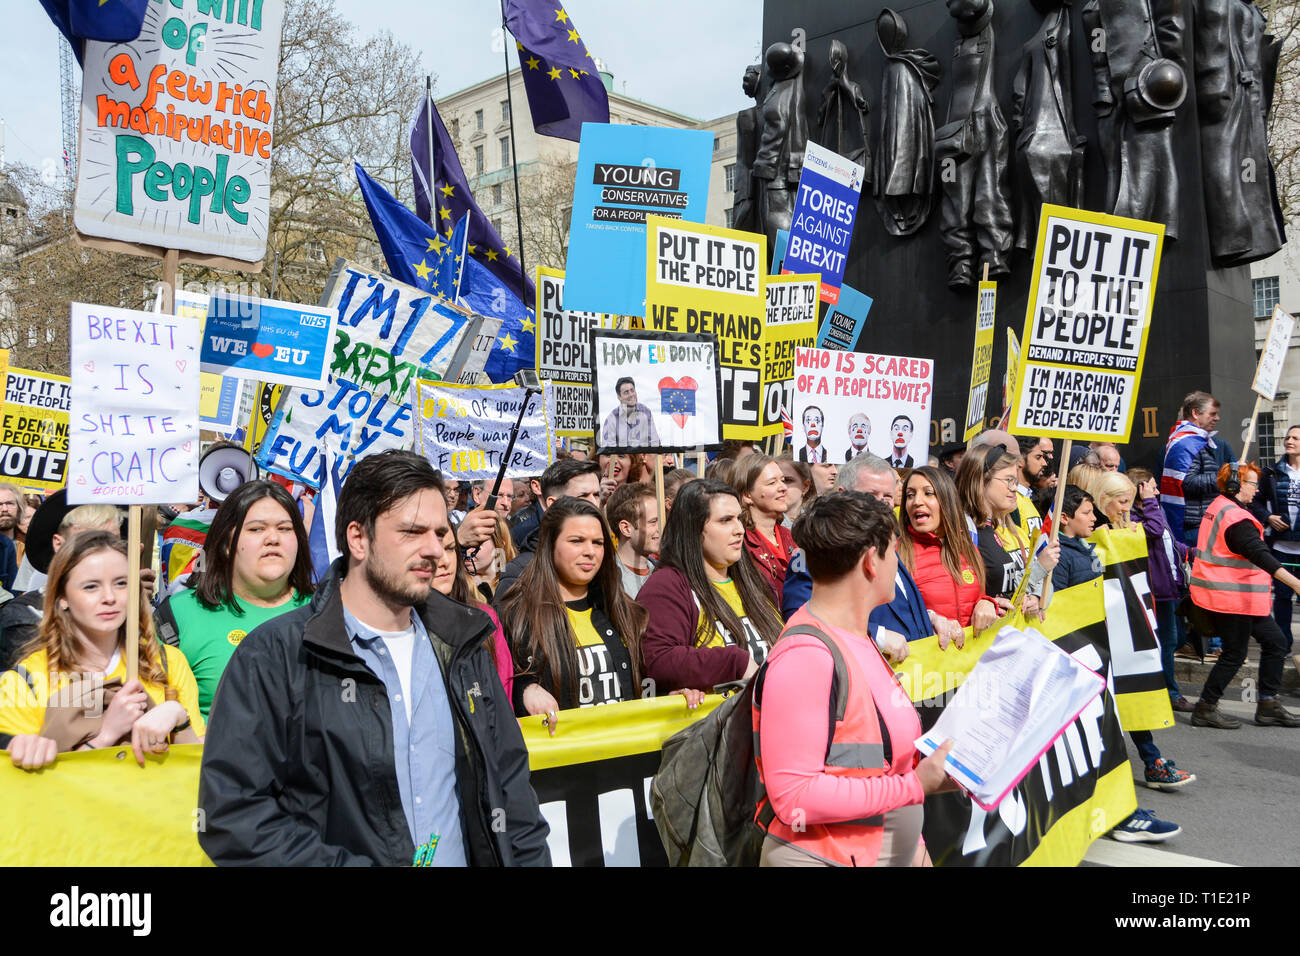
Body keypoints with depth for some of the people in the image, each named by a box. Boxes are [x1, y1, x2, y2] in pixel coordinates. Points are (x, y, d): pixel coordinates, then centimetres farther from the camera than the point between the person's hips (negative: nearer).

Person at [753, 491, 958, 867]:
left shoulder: (856, 637, 6)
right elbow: (792, 796, -25)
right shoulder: (807, 655, -22)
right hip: (822, 856, -8)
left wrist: (912, 843, 6)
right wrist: (915, 786, -22)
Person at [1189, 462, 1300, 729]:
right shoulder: (1235, 517, -20)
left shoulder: (1218, 508, 13)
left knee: (1275, 642, 13)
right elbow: (1260, 555, -29)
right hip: (1231, 597, -10)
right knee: (1234, 654, -1)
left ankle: (1268, 706, 18)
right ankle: (1205, 709, 8)